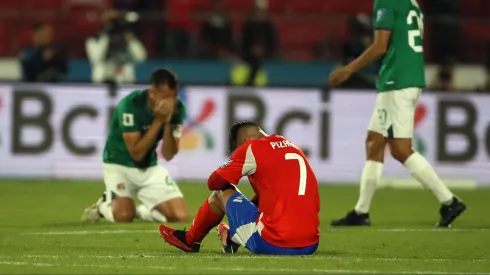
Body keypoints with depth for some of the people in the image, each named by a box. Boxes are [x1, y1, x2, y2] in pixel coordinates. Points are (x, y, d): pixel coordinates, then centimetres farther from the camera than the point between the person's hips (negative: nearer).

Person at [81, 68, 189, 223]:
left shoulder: (177, 108, -11)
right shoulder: (131, 105, -25)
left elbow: (168, 155, -11)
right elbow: (136, 153, -26)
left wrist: (167, 123, -27)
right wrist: (158, 121, -31)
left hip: (150, 168, 4)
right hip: (120, 164, -4)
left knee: (181, 216, -13)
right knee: (123, 215, -27)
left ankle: (140, 211, 15)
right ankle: (104, 206, 10)